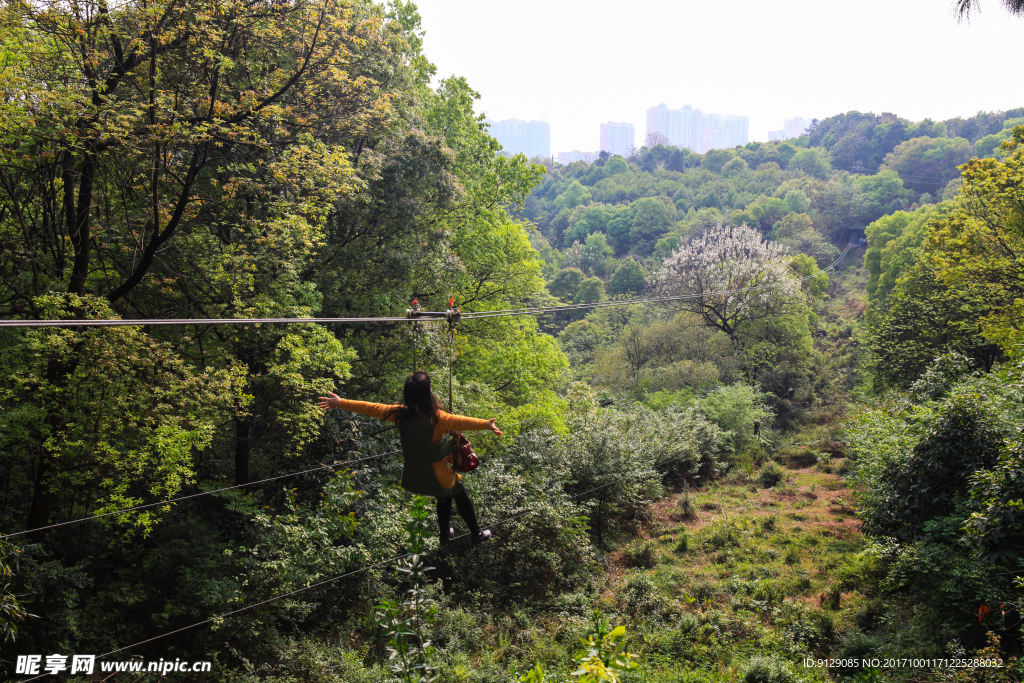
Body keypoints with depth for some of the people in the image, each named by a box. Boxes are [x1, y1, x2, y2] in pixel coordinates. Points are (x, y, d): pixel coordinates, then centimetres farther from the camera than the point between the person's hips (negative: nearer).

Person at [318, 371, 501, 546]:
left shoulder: (400, 414, -14)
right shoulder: (436, 418, -30)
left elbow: (370, 408, -6)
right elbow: (460, 422, -46)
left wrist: (340, 403, 3)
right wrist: (486, 424, -58)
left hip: (414, 477, 5)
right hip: (439, 477, -5)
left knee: (444, 497, 32)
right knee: (460, 495, 25)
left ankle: (444, 534, 48)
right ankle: (476, 533, 40)